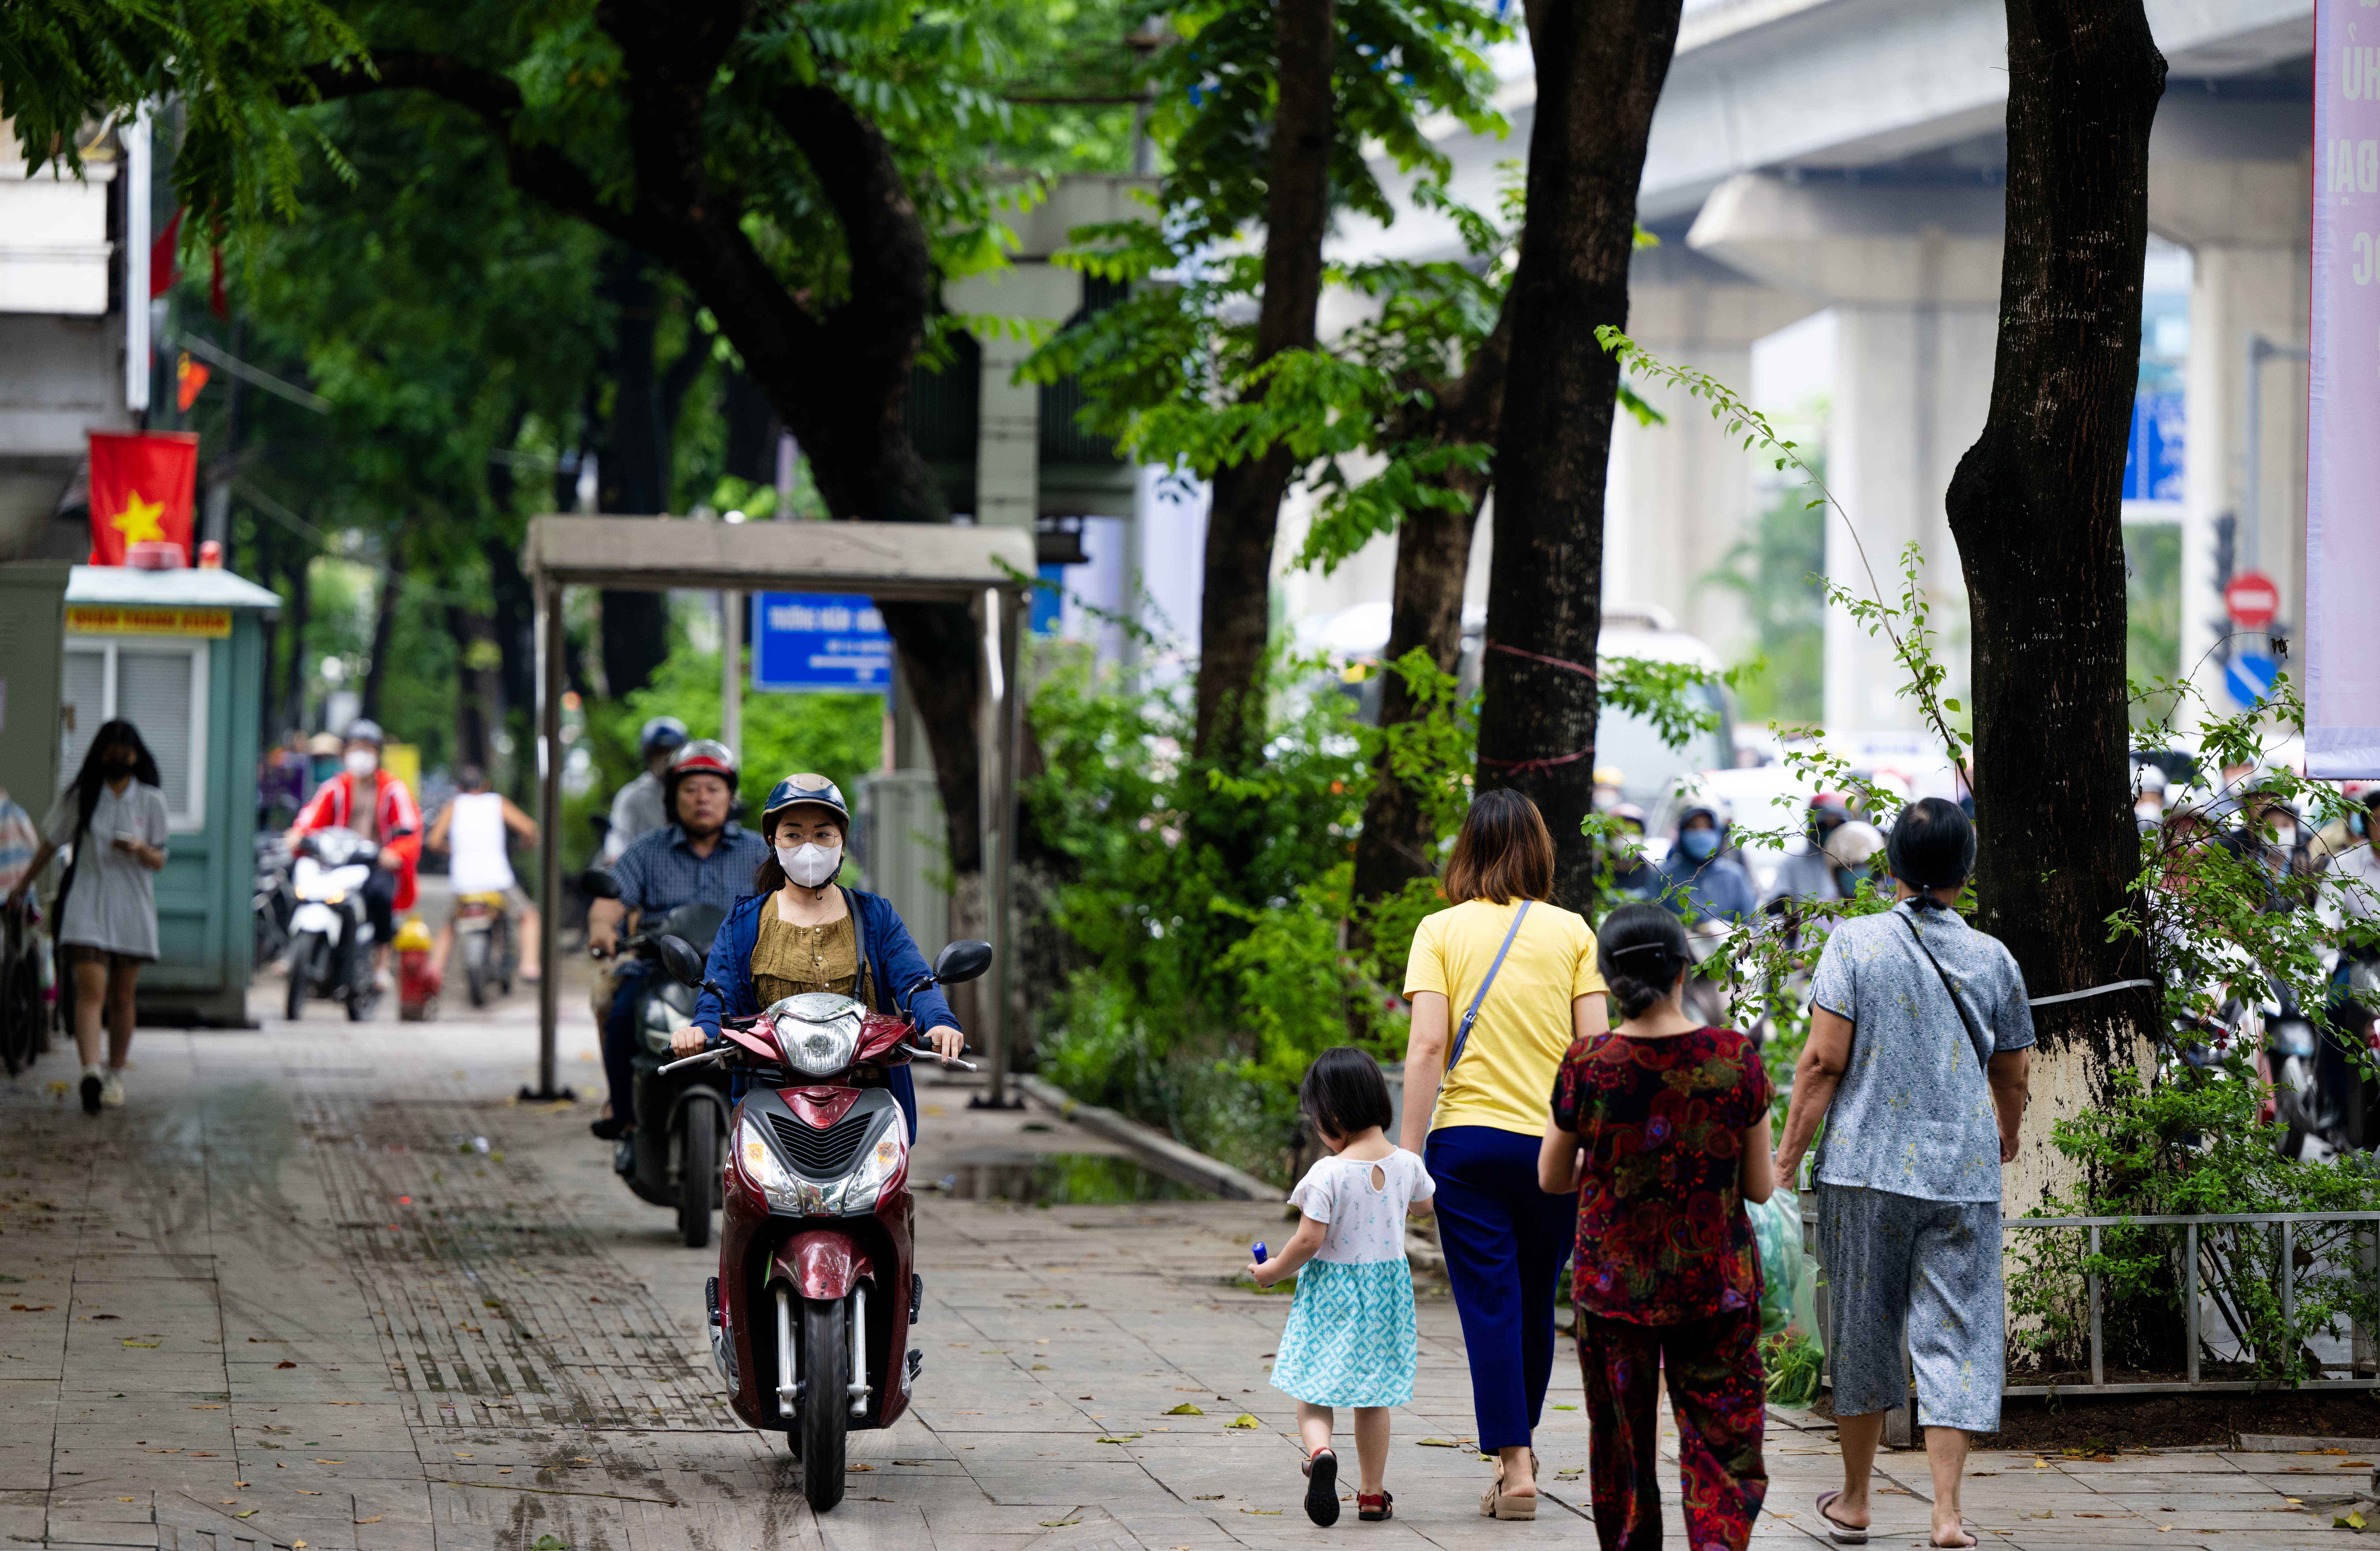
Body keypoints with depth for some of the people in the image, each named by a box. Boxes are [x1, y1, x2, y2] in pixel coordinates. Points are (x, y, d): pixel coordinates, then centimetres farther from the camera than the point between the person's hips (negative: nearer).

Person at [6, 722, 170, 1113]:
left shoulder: (151, 800, 6)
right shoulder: (79, 797, 5)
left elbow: (159, 862, 8)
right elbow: (50, 846, 16)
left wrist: (141, 850, -14)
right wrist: (22, 887, 21)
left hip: (132, 908, 2)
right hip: (86, 902, -2)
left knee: (122, 998, 6)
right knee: (90, 990, -17)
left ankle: (115, 1074, 21)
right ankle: (91, 1070, -31)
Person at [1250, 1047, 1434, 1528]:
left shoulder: (1328, 1174, -20)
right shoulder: (1406, 1165, -4)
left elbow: (1309, 1240, -19)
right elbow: (1423, 1197, 18)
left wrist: (1274, 1270, -3)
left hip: (1331, 1291, -4)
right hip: (1388, 1283, 4)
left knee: (1312, 1389, 4)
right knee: (1374, 1396, 15)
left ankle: (1320, 1451, -26)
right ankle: (1372, 1493, 19)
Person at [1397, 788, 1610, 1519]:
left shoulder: (1441, 931, -1)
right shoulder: (1570, 932, 3)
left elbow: (1428, 1045, -8)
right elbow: (1594, 1047, 0)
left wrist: (1409, 1153, -7)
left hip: (1468, 1137, -2)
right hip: (1557, 1141, 2)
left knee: (1489, 1307, 0)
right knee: (1535, 1301, 16)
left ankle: (1513, 1465, -6)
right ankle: (1521, 1444, 30)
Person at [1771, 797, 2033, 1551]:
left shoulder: (1857, 943, -4)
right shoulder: (1992, 959, 3)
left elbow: (1824, 1059, -9)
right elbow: (2012, 1072, 14)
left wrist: (1788, 1152, -2)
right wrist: (2008, 1132, 35)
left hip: (1867, 1165, -1)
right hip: (1964, 1174, 1)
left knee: (1863, 1330, 11)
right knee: (1956, 1336, 3)